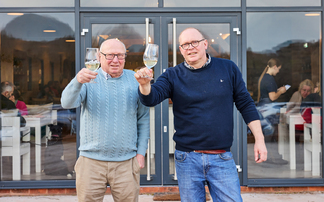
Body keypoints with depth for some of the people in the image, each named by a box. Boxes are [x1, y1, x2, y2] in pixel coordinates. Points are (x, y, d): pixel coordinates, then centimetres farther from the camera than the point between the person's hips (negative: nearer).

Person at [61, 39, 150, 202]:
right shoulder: (89, 80, 2)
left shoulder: (135, 80, 6)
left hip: (126, 162, 1)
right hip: (91, 161, -1)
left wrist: (141, 152, 4)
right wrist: (77, 81, -35)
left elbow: (143, 118, 10)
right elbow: (67, 103, -15)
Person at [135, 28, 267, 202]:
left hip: (222, 158, 0)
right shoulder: (173, 76, 1)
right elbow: (150, 99, -13)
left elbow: (246, 104, 6)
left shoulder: (228, 69, 3)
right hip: (187, 158, 0)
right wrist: (144, 84, -36)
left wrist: (259, 139, 2)